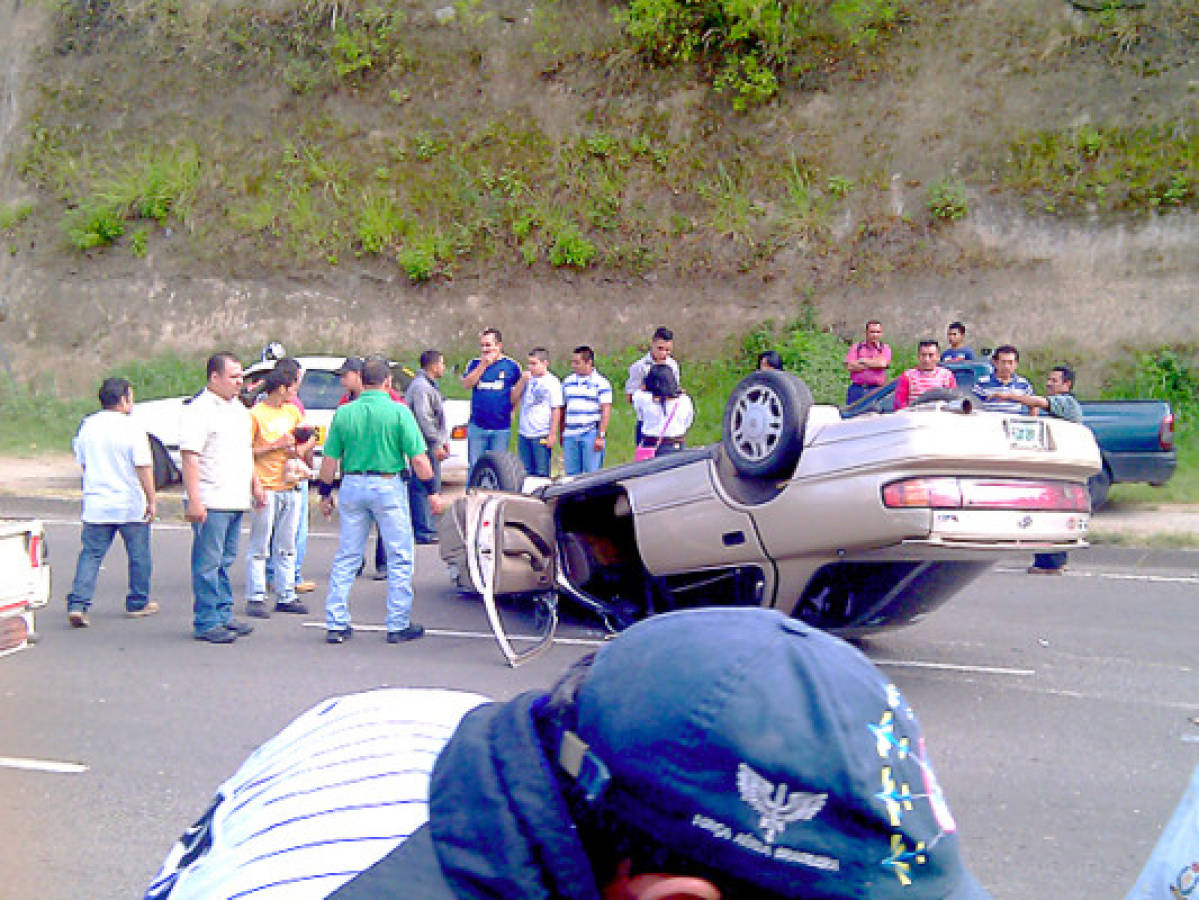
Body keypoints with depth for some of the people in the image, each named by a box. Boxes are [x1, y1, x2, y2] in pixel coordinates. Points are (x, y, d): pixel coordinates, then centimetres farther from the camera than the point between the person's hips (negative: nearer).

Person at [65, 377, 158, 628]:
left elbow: (82, 463, 14)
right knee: (139, 555, 11)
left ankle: (77, 604, -7)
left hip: (96, 504, 4)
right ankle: (138, 603, 21)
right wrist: (151, 500, -8)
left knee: (90, 555, 6)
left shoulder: (87, 426, 4)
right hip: (131, 505, -4)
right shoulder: (131, 428, -12)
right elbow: (144, 468, -15)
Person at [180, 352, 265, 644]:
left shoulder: (239, 409, 18)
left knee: (224, 562, 14)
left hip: (236, 500, 8)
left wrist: (255, 485, 24)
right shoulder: (199, 410, -10)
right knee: (207, 565, -3)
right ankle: (206, 623, 2)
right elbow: (190, 457, -16)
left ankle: (224, 616, 21)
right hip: (211, 503, -8)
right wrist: (194, 500, -22)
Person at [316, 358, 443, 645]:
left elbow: (330, 460, 3)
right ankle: (399, 625, 9)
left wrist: (325, 493, 15)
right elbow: (418, 459, -9)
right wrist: (432, 492, 0)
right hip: (388, 485, -3)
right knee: (399, 559, 6)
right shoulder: (398, 411, -8)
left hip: (352, 485, 4)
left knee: (346, 557, 11)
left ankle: (335, 625, 13)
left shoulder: (343, 413, 2)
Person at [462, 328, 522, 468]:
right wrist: (483, 365, -12)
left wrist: (511, 409, 7)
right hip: (477, 426, 1)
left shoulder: (511, 365, 2)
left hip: (502, 428, -1)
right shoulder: (475, 363, 6)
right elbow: (466, 384, -8)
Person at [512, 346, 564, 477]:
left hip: (541, 435, -5)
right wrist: (522, 381, -7)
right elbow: (514, 399, 6)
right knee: (525, 472, 9)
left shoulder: (552, 382, -4)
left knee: (542, 473, -1)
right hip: (523, 433, 5)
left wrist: (553, 434, -12)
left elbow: (556, 410, -7)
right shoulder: (527, 378, 12)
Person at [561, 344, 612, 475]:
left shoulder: (601, 383, -2)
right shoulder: (567, 381, 14)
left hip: (591, 435, -5)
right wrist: (562, 434, 15)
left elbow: (606, 411, -6)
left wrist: (601, 436, -13)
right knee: (571, 475, 7)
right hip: (570, 435, 5)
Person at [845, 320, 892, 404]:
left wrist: (863, 361, 0)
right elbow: (850, 366, -4)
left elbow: (882, 363, -11)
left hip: (876, 390, -1)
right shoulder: (856, 347, 11)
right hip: (856, 389, 1)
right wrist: (874, 364, -1)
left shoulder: (885, 349, 10)